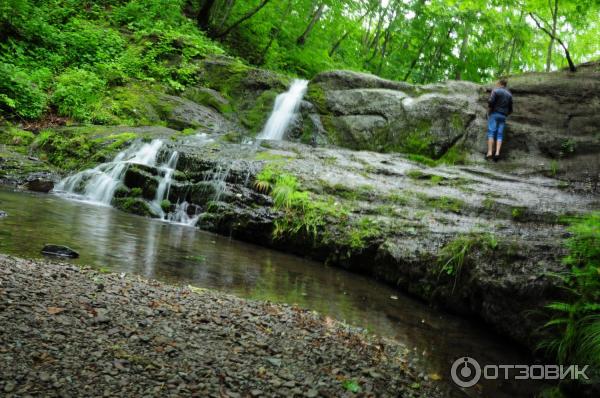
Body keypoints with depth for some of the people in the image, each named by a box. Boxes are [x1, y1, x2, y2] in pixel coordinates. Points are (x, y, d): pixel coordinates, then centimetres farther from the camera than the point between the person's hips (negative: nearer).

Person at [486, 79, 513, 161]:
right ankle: (497, 153, -14)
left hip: (494, 114, -4)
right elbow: (510, 109, 15)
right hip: (503, 116, 4)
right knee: (500, 135, 0)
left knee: (491, 132, -8)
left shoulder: (496, 90, -1)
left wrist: (488, 112, -2)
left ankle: (490, 152, -19)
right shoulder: (509, 94, 16)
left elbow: (490, 102, -14)